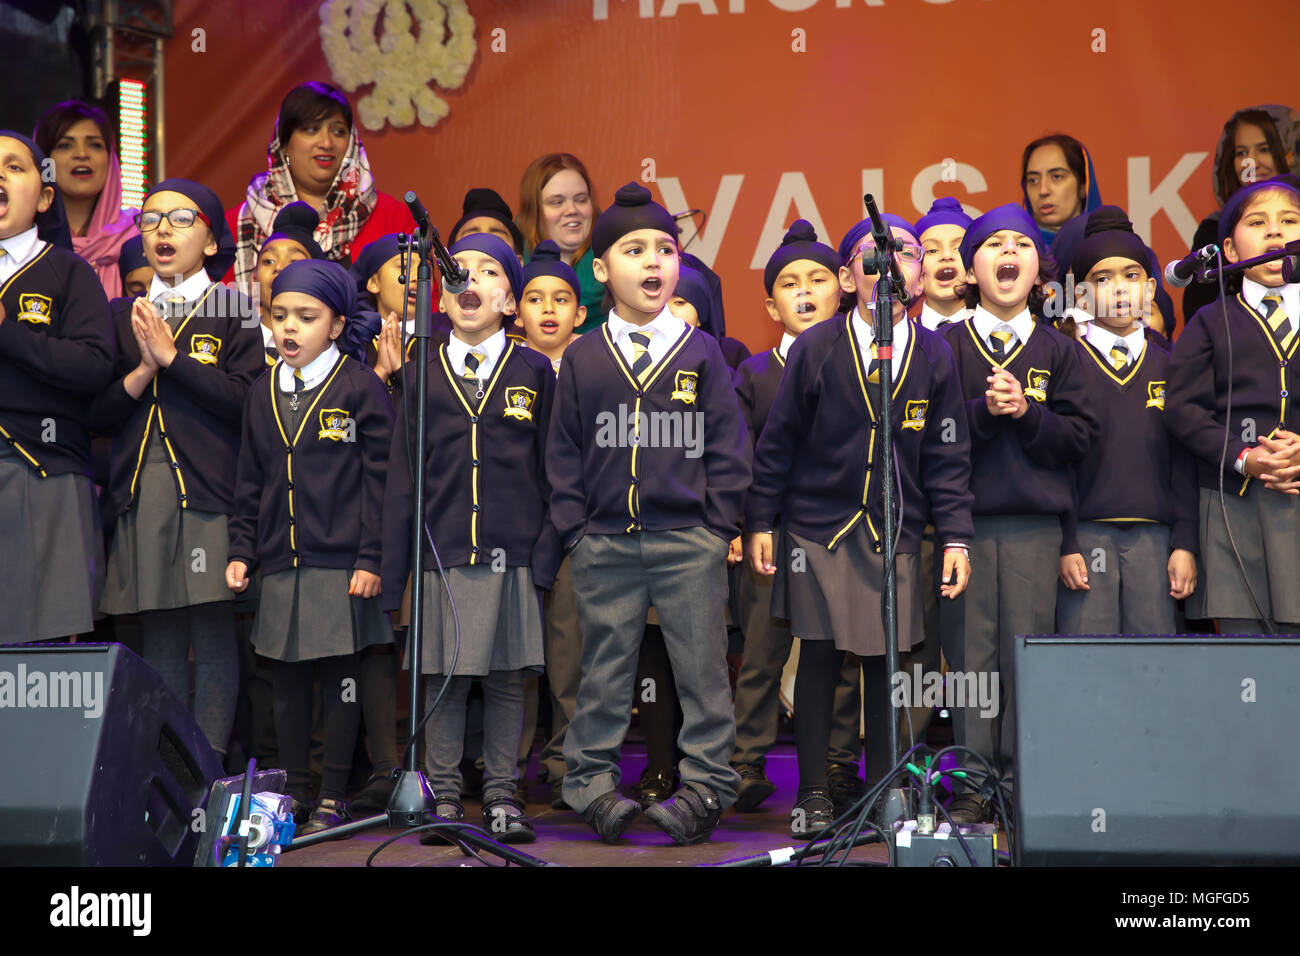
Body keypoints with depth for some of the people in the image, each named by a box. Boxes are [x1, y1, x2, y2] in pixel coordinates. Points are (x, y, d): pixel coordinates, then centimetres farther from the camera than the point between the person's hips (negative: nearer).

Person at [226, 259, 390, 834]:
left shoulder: (361, 388, -4)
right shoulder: (263, 393, 12)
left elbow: (380, 480, -6)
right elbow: (250, 481, 17)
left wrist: (371, 558, -11)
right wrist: (242, 551, 10)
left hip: (342, 564, -5)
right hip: (280, 565, 5)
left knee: (339, 678, 3)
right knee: (288, 679, 10)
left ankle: (333, 796, 14)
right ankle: (294, 790, 22)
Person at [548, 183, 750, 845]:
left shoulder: (701, 352, 4)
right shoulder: (581, 359, 7)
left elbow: (727, 447, 4)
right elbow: (563, 454, 9)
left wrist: (717, 528, -3)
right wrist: (574, 529, 2)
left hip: (689, 543, -1)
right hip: (604, 545, 1)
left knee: (701, 668, 4)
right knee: (604, 672, 7)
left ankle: (704, 784, 15)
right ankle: (591, 780, 20)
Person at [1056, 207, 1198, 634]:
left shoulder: (1168, 365, 11)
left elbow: (1183, 462, 9)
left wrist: (1185, 545, 2)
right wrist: (1065, 546, -8)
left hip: (1153, 536, 2)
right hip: (1085, 534, -2)